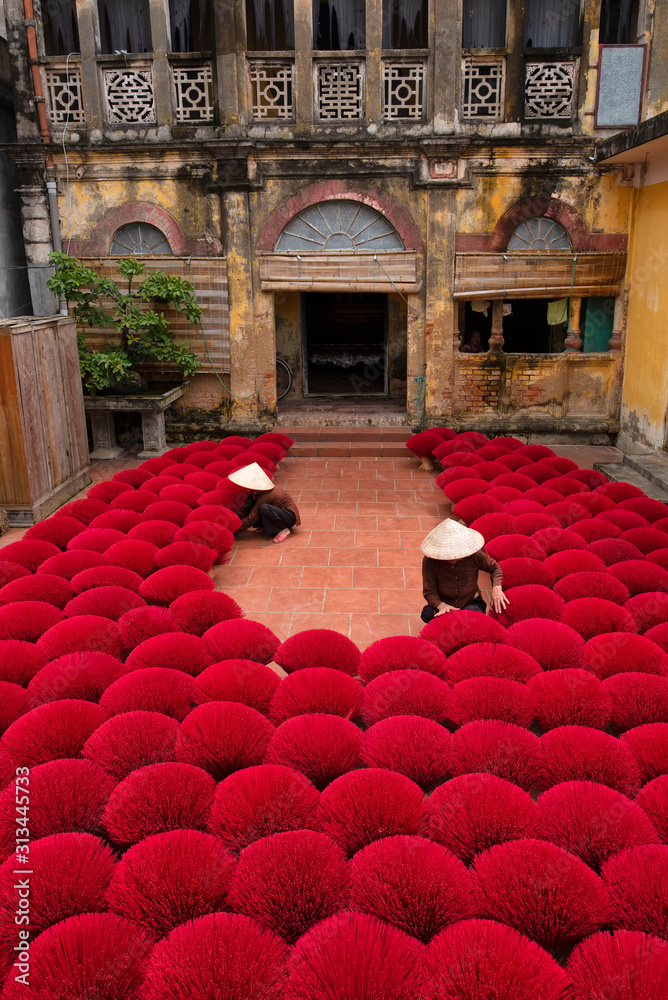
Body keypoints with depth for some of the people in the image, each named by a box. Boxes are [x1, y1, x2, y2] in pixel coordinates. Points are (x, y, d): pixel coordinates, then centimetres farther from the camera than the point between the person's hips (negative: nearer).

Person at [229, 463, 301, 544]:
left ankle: (283, 530, -16)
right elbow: (247, 509, 9)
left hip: (290, 515, -9)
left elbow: (251, 519, -24)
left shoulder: (265, 495, -28)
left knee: (263, 508, -34)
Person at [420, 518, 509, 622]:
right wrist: (440, 605, -35)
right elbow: (429, 592, -14)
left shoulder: (474, 555, -17)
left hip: (472, 603, 0)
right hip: (445, 607, 0)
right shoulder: (429, 562, -18)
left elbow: (494, 567, 2)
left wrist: (496, 587, -18)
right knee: (427, 614, -33)